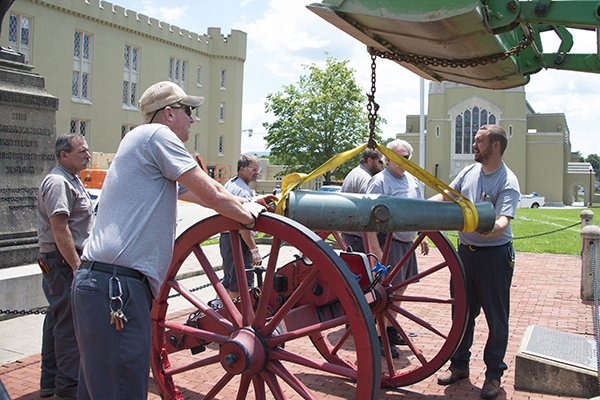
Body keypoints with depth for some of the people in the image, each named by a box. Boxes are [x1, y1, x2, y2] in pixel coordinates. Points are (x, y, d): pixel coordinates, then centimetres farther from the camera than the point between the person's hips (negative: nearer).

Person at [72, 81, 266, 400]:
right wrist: (248, 215, 12)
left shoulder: (141, 142, 27)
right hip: (116, 285, -10)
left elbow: (198, 195, 34)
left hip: (95, 282, 10)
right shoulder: (156, 134, -3)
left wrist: (244, 203, 37)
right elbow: (213, 195, -5)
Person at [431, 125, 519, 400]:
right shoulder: (469, 172, 7)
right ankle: (459, 365, 29)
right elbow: (446, 195, 16)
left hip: (494, 255, -6)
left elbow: (503, 221, -25)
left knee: (496, 318, 5)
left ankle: (494, 373, 19)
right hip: (465, 251, 6)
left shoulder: (507, 182, -14)